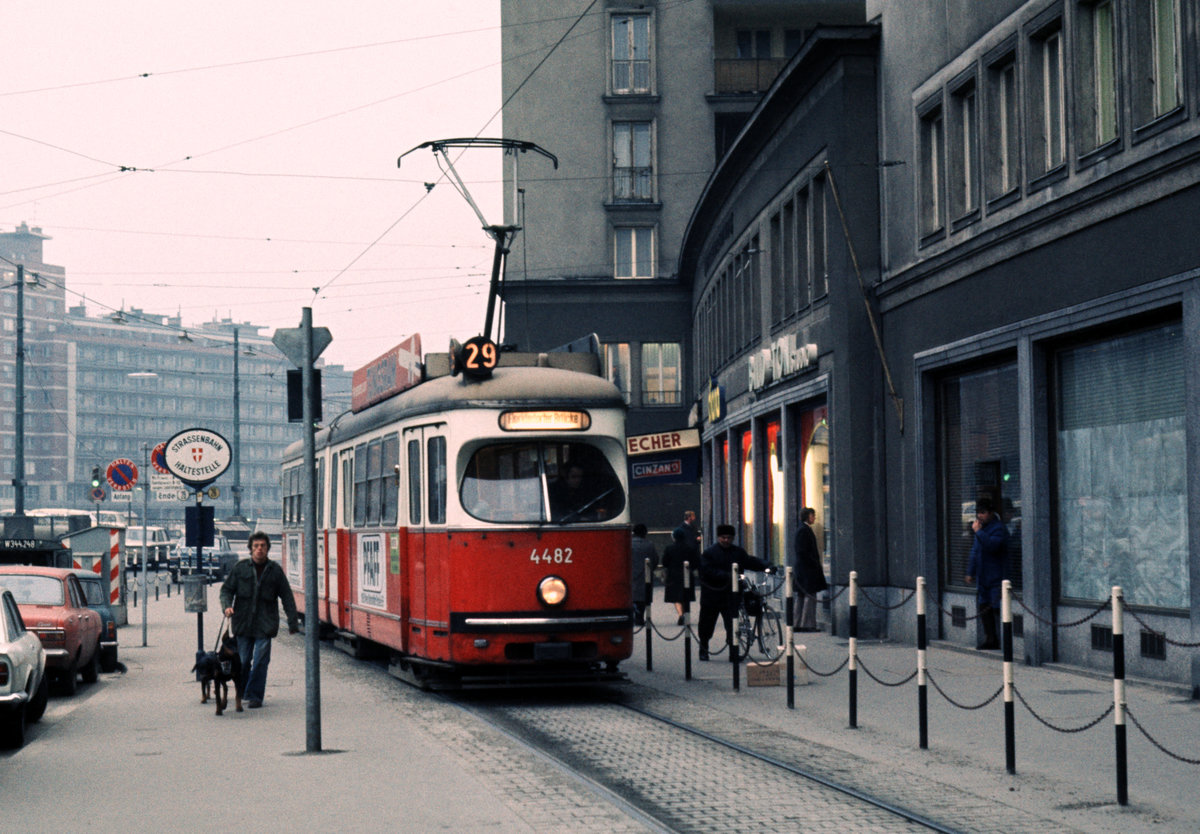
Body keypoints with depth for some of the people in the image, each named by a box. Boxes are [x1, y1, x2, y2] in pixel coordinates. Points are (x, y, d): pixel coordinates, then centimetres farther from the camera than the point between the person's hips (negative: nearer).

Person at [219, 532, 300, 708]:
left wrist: (293, 623, 6)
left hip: (265, 625, -1)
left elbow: (287, 597, 9)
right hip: (243, 623, 1)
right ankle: (243, 692, 24)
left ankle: (254, 696, 0)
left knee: (260, 662, -7)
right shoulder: (240, 568, 5)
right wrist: (227, 606, -12)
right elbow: (226, 589, 9)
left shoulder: (275, 570, 5)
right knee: (242, 661, 5)